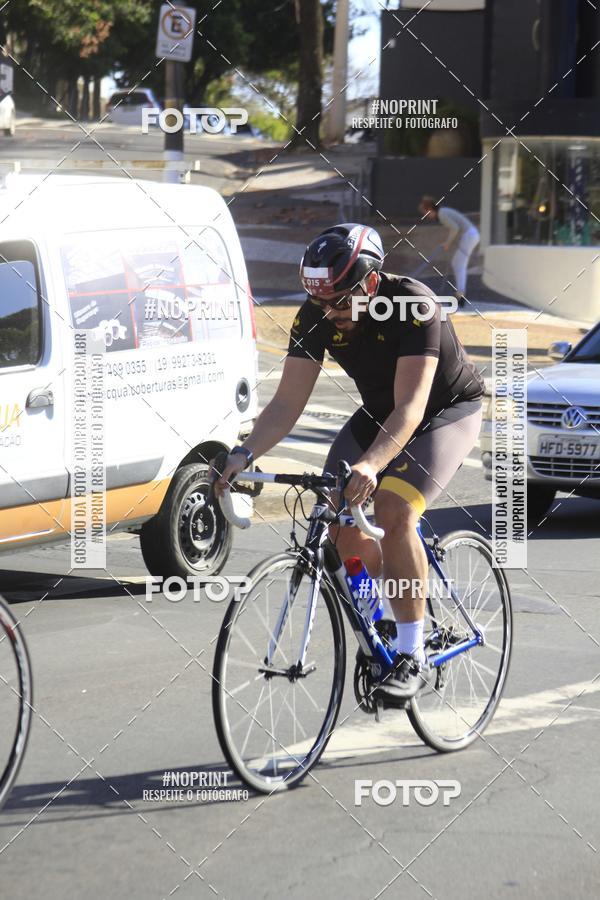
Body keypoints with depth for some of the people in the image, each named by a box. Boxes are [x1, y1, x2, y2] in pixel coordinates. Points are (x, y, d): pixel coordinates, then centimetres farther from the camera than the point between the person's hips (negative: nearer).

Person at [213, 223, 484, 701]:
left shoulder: (413, 305, -33)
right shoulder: (317, 316, -17)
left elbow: (410, 406, -39)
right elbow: (288, 402, -16)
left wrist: (370, 465, -54)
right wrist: (245, 454, -32)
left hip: (449, 410, -6)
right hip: (378, 414, 6)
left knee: (393, 509, -28)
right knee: (335, 524, -10)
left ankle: (412, 657, -20)